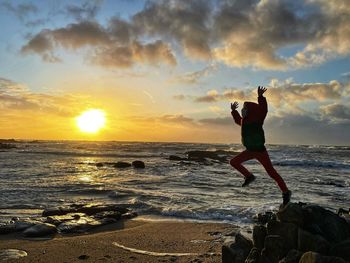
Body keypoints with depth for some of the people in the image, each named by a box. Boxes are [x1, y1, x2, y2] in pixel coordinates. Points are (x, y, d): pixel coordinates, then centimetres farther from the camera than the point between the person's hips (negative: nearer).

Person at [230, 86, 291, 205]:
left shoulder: (257, 120, -15)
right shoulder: (244, 121, 7)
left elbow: (263, 109, -33)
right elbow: (238, 120, 31)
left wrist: (260, 97, -44)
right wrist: (233, 111, 30)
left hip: (260, 151, -8)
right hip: (250, 151, 8)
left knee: (271, 172, -3)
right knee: (233, 162, 8)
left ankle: (285, 192, 9)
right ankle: (249, 176, 22)